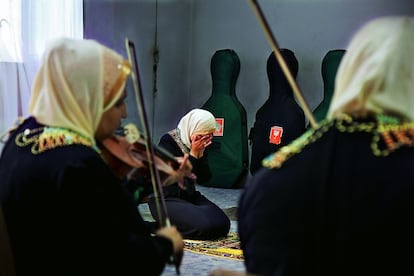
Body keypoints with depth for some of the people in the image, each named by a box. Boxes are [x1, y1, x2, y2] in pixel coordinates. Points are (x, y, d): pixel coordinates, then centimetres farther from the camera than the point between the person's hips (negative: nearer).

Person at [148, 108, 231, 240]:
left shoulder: (198, 145, 6)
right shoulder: (168, 142, -14)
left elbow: (204, 178, 2)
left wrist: (200, 154, -10)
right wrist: (193, 154, -19)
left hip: (190, 196, 8)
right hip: (165, 200, -8)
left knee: (223, 224, -11)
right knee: (205, 225, -28)